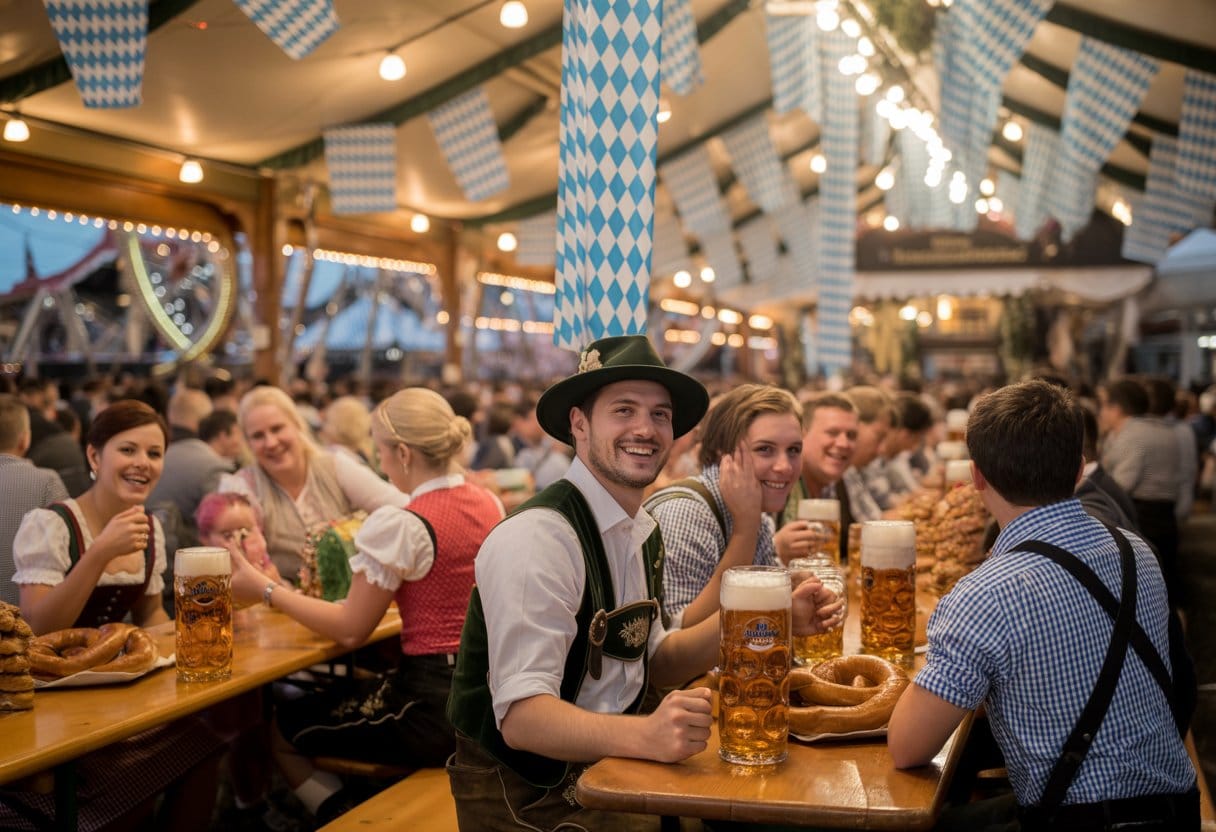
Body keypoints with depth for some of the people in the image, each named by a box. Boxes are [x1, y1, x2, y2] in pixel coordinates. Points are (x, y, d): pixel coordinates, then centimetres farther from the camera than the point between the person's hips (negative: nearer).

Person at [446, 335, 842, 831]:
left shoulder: (642, 531, 6)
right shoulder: (537, 537, -22)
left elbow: (656, 661, 11)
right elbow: (520, 716, -26)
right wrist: (645, 736, -41)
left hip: (599, 768, 8)